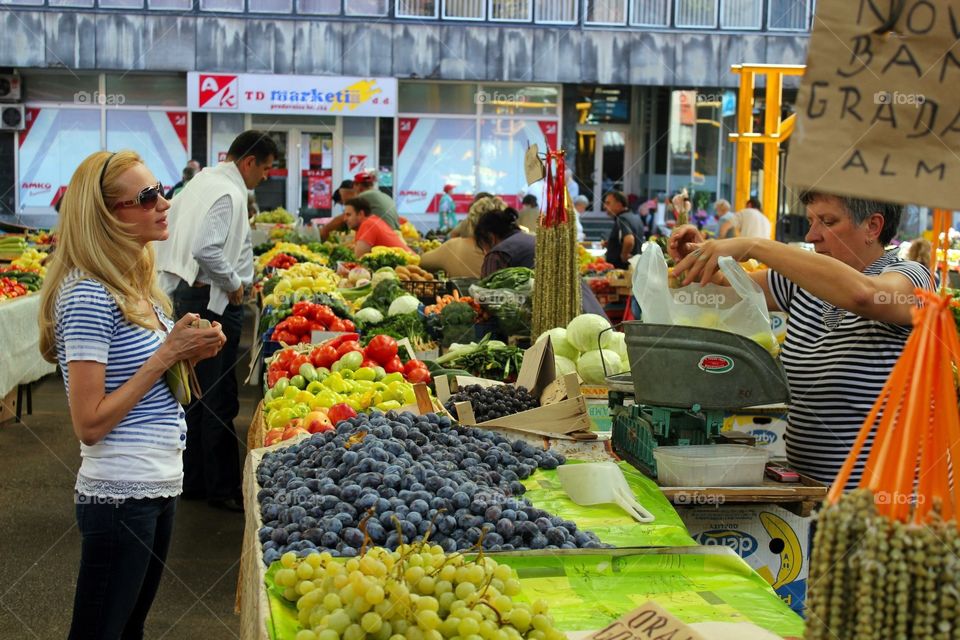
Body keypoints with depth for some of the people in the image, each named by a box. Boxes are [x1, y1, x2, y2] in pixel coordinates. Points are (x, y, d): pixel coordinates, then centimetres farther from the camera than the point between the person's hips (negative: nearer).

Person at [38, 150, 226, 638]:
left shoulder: (136, 281, 7)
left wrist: (188, 354, -1)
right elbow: (89, 424, -21)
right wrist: (165, 355, -19)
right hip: (120, 496, -9)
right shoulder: (88, 295, -20)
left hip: (160, 484, 9)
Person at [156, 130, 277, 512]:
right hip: (214, 302, -10)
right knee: (219, 400, -3)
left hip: (186, 293, 10)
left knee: (199, 393, 16)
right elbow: (207, 250, -28)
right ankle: (222, 489, 5)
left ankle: (194, 481, 25)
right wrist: (234, 284, -13)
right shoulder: (228, 194, -17)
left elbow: (171, 235, 18)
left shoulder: (202, 181, 14)